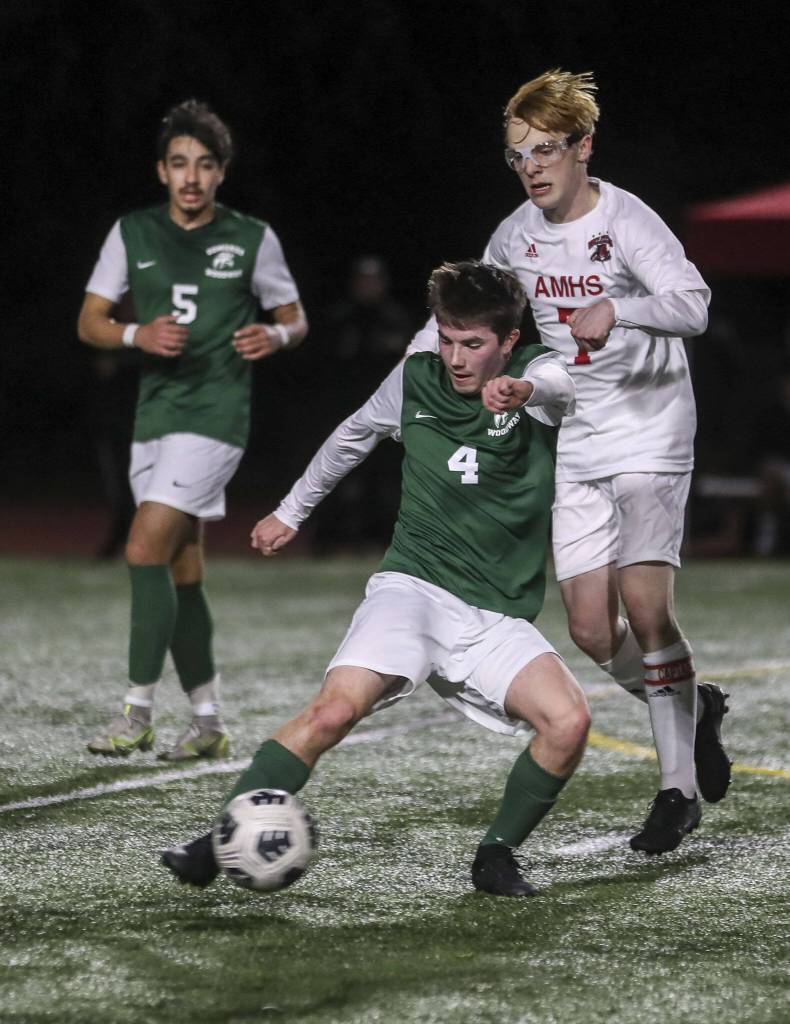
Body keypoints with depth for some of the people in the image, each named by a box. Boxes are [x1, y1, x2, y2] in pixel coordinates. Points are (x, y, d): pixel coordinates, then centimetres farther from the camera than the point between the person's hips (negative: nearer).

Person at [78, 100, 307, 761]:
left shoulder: (253, 239, -1)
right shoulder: (133, 234, 7)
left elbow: (295, 318, 9)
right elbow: (90, 322, 7)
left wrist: (276, 337, -14)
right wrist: (138, 335, -13)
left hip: (215, 416, -5)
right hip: (154, 416, 5)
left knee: (146, 549, -17)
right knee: (181, 571, 9)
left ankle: (139, 711, -12)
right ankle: (208, 723, 18)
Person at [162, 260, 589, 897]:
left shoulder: (533, 374, -4)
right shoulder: (416, 379, 5)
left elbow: (560, 384, -31)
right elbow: (354, 437, 24)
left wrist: (526, 390, -55)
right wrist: (291, 511, 34)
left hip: (498, 618, 0)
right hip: (413, 587, 0)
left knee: (569, 720, -24)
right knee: (334, 709, -25)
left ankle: (497, 856, -2)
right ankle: (217, 845, -19)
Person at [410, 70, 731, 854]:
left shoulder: (626, 221, -13)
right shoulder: (516, 237, 5)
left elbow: (693, 304, -28)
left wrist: (617, 309, -44)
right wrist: (421, 353, 12)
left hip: (649, 433, -5)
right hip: (573, 443, 6)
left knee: (643, 603, -18)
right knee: (591, 628, -1)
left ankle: (679, 787, -5)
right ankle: (691, 708, 27)